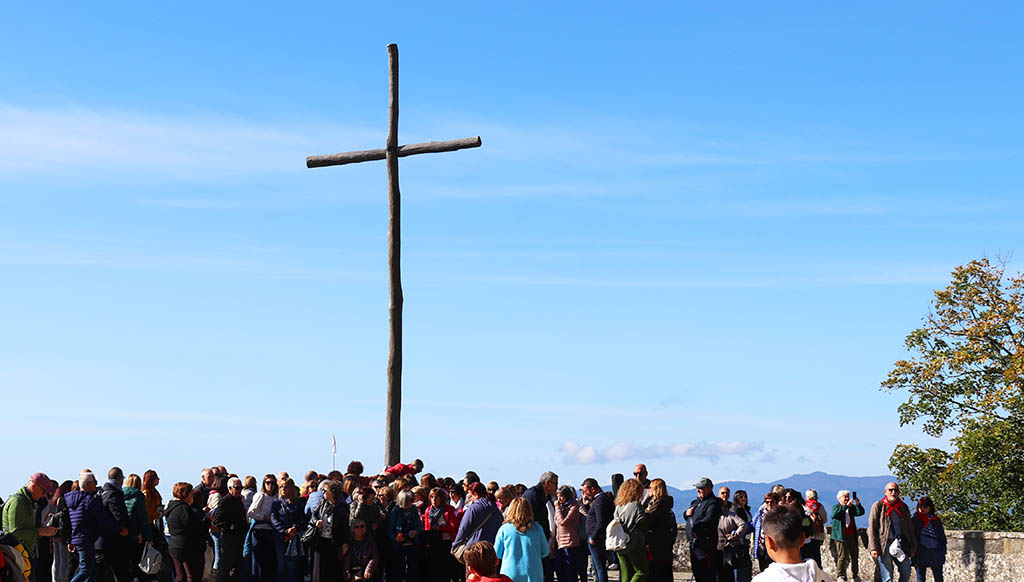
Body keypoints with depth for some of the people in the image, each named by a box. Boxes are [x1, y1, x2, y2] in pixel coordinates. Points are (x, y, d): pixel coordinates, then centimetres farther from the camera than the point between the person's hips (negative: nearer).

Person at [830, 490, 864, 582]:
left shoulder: (852, 507, 15)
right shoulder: (835, 507, 1)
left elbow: (861, 512, 1)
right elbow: (834, 513, -22)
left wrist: (858, 504, -18)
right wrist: (846, 506, -30)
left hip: (852, 536, 5)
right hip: (841, 536, -5)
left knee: (854, 556, 9)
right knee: (842, 557, -8)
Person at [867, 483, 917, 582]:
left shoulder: (903, 507, 13)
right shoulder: (878, 506, 1)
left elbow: (909, 528, 19)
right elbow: (871, 528, -2)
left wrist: (912, 547, 13)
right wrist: (873, 548, -10)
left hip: (901, 543, 4)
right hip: (884, 544, -4)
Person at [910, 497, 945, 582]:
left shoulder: (936, 521, 7)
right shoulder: (915, 520, 5)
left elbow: (943, 539, 10)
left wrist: (943, 553, 3)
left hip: (935, 555, 0)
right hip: (920, 555, 0)